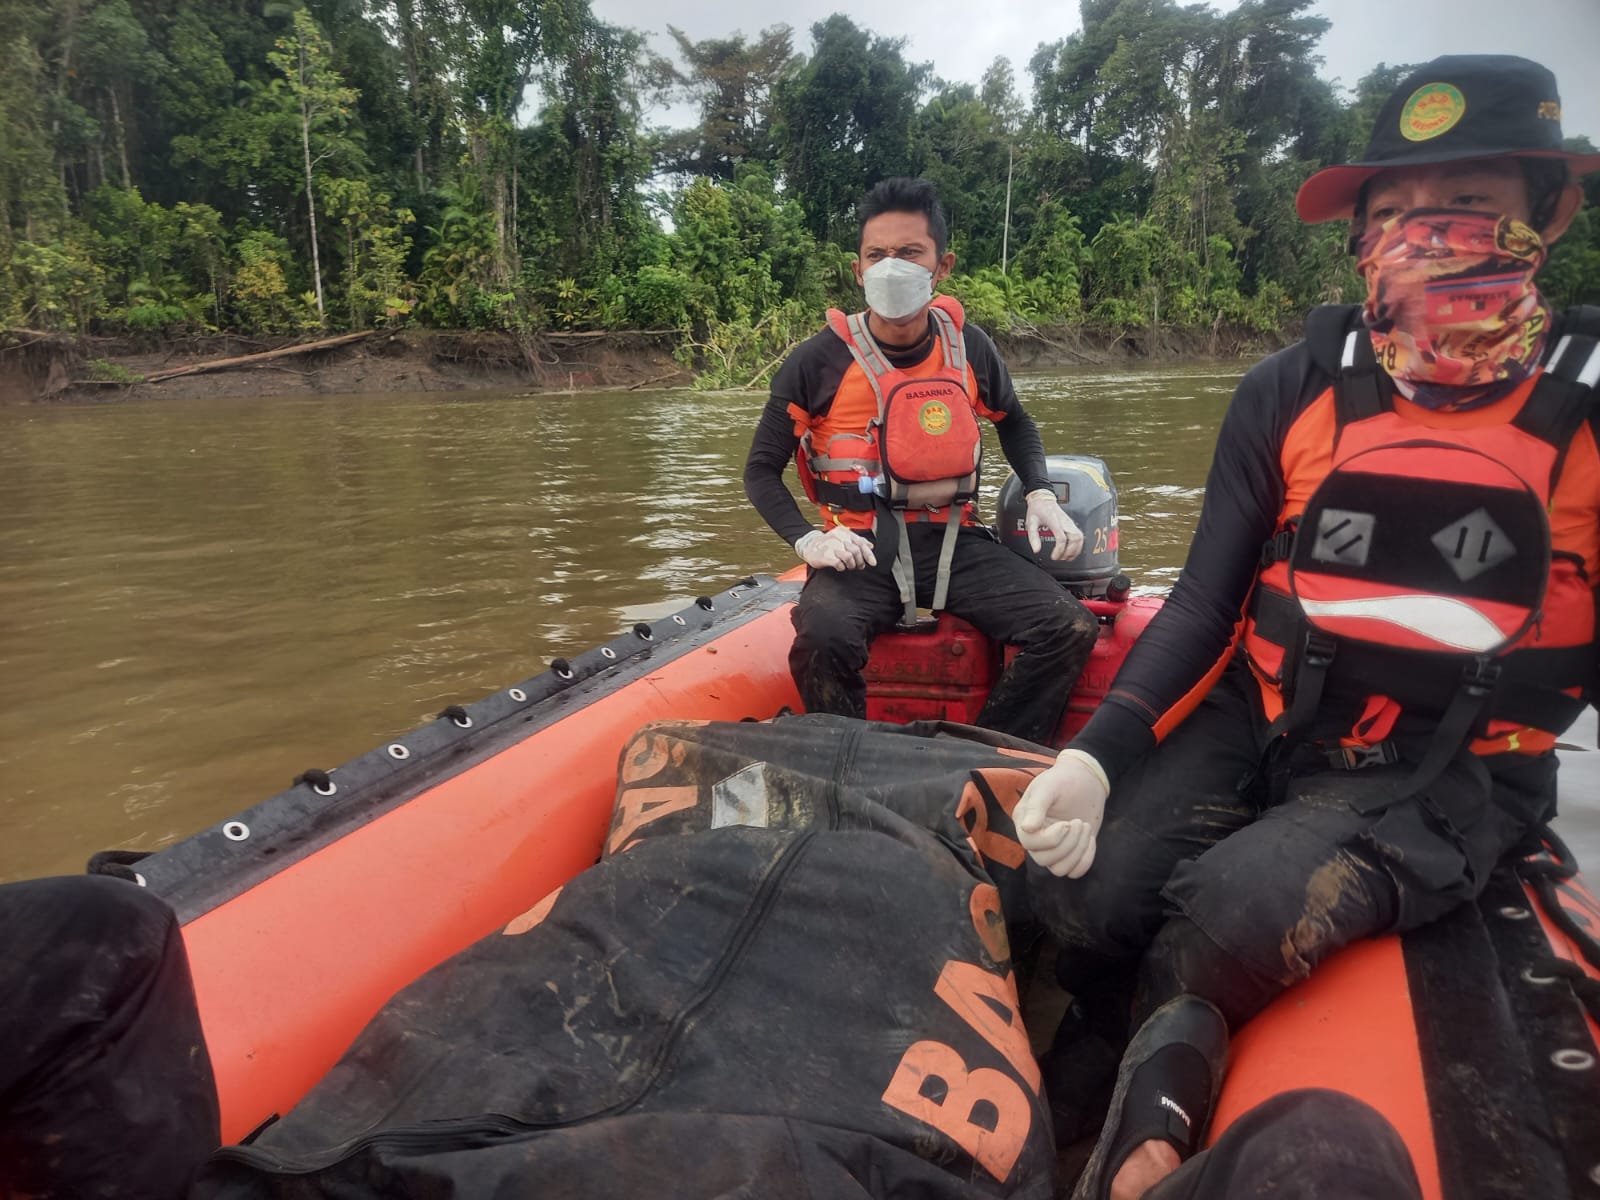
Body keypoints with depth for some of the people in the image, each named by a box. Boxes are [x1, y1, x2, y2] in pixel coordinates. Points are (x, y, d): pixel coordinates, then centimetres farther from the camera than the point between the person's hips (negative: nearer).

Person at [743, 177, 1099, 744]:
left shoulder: (968, 348, 4)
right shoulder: (818, 361, -5)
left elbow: (1014, 422, 26)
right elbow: (761, 469, 4)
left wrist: (1041, 494, 8)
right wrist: (807, 539, -14)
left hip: (954, 541, 4)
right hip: (860, 548, -3)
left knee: (1070, 629, -17)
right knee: (824, 639, -35)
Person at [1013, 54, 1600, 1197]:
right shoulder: (1291, 392, 0)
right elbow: (1206, 600, -1)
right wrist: (1097, 753, -15)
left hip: (1448, 772, -2)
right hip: (1259, 722, 2)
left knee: (1234, 912, -29)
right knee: (1078, 887, -20)